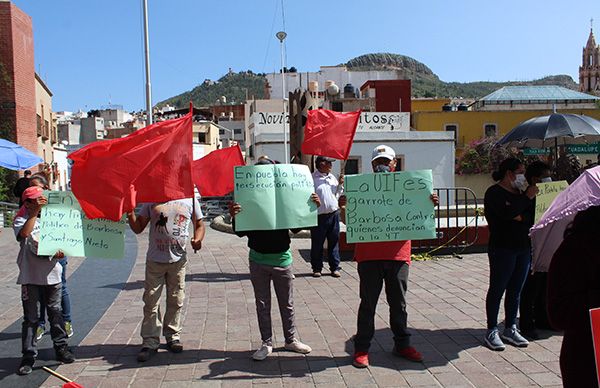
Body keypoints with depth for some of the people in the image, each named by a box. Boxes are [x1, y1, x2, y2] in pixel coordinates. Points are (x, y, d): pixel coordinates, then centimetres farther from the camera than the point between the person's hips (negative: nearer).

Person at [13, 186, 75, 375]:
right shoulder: (21, 220, -5)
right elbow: (24, 233, -29)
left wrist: (59, 251, -7)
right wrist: (35, 211, -28)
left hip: (52, 273, 4)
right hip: (30, 276, -3)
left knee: (55, 312, 13)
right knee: (30, 318, 3)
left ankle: (61, 347, 24)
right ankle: (28, 356, 11)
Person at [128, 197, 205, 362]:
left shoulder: (190, 199, 3)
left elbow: (199, 225, 11)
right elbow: (138, 228, 6)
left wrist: (197, 239, -9)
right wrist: (130, 213, -13)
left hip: (178, 259, 0)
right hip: (155, 259, 0)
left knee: (176, 300, 9)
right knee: (151, 300, 0)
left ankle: (173, 337, 24)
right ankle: (150, 341, 10)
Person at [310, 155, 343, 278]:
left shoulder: (332, 177, 13)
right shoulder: (312, 178, -7)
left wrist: (340, 185, 6)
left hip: (334, 214, 5)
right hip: (319, 216, -5)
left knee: (334, 242, 9)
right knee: (317, 244, 4)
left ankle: (335, 267, 18)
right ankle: (317, 268, 17)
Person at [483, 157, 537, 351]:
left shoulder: (521, 192, 16)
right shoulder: (494, 193, -6)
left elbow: (533, 215, 8)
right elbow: (507, 212, -23)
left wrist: (521, 216, -11)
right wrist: (527, 197, -14)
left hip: (523, 247, 7)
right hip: (502, 248, -7)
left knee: (515, 291, 11)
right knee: (497, 289, -2)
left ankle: (510, 329, 20)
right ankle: (492, 331, 5)